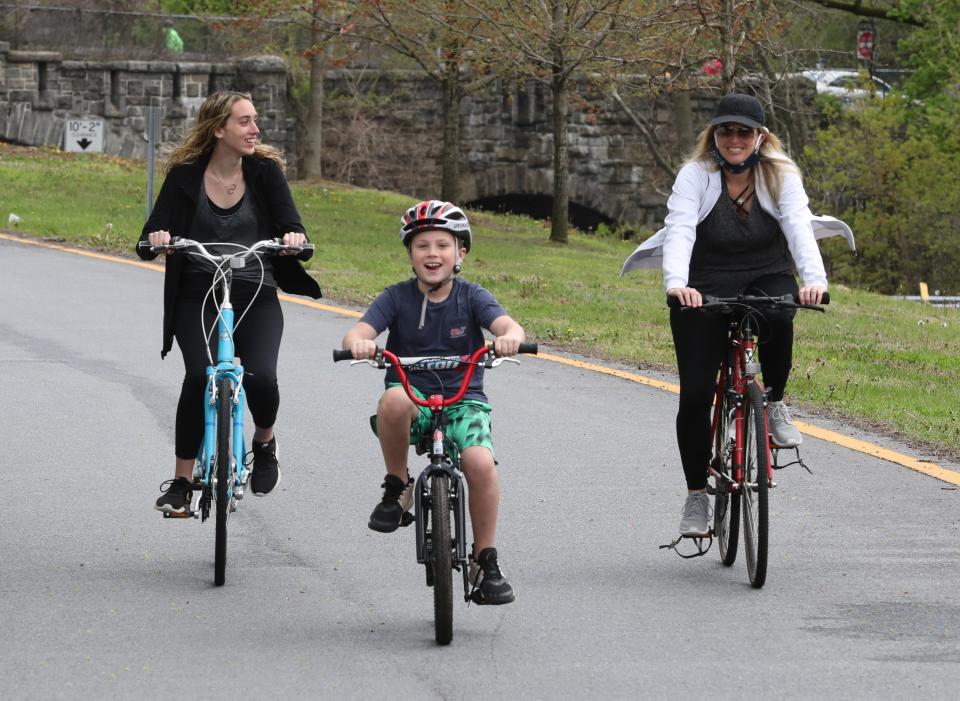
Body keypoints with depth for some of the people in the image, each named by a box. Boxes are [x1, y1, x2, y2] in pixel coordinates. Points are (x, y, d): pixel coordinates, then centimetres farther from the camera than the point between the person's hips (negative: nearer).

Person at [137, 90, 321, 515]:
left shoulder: (265, 170, 1)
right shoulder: (185, 174, -1)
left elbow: (290, 224, -8)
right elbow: (149, 244, -4)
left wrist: (295, 237, -31)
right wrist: (155, 239, -28)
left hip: (256, 296, 0)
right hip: (199, 294, 0)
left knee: (261, 378, -22)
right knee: (199, 376, -23)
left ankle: (264, 442, 13)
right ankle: (181, 483, -9)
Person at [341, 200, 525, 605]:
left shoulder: (471, 297, 0)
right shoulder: (397, 297, 0)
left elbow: (507, 324, -17)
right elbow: (357, 332, -13)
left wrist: (510, 337, -42)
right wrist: (359, 343, -39)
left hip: (463, 400, 1)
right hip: (412, 397, 0)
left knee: (480, 463, -28)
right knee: (394, 400, -38)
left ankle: (485, 561, -9)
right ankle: (397, 488, -13)